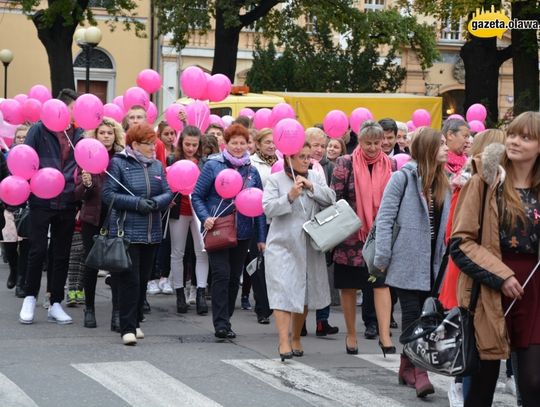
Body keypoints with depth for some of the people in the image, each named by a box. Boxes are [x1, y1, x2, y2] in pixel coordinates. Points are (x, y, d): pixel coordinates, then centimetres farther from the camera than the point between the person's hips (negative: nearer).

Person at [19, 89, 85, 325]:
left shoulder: (78, 135, 7)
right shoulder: (40, 130, -3)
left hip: (67, 204, 3)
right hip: (41, 201, -3)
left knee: (62, 255, 7)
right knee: (38, 251, -2)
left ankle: (55, 304, 15)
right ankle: (30, 299, 14)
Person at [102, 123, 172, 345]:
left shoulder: (157, 165, 12)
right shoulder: (118, 163, -4)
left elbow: (168, 192, 7)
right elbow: (108, 194, -10)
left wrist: (156, 202, -14)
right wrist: (136, 203, -18)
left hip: (152, 233, 6)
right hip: (127, 232, -6)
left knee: (143, 279, 10)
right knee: (129, 280, -8)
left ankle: (135, 322, 21)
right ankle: (127, 328, -6)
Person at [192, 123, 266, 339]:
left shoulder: (252, 171, 8)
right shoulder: (213, 166, -2)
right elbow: (197, 196, -1)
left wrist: (261, 237, 7)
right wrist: (205, 218, -16)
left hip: (242, 232, 4)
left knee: (235, 277, 8)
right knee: (221, 275, -12)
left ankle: (225, 320, 20)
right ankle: (221, 324, -10)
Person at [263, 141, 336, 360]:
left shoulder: (315, 177, 9)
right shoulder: (275, 180, -2)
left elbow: (330, 199, -1)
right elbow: (268, 208, -12)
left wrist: (311, 187, -13)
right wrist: (290, 197, -25)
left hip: (309, 246, 4)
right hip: (283, 245, -4)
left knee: (305, 292, 11)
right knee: (283, 291, -12)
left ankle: (296, 338, 26)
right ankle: (283, 342, -15)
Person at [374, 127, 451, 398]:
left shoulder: (442, 183, 12)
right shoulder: (404, 177, -7)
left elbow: (445, 225, 13)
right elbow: (384, 218, -9)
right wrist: (382, 258, -11)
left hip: (432, 264, 6)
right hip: (407, 261, -6)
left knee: (423, 317, 8)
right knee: (412, 315, -7)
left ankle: (407, 369, 19)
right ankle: (419, 374, -8)